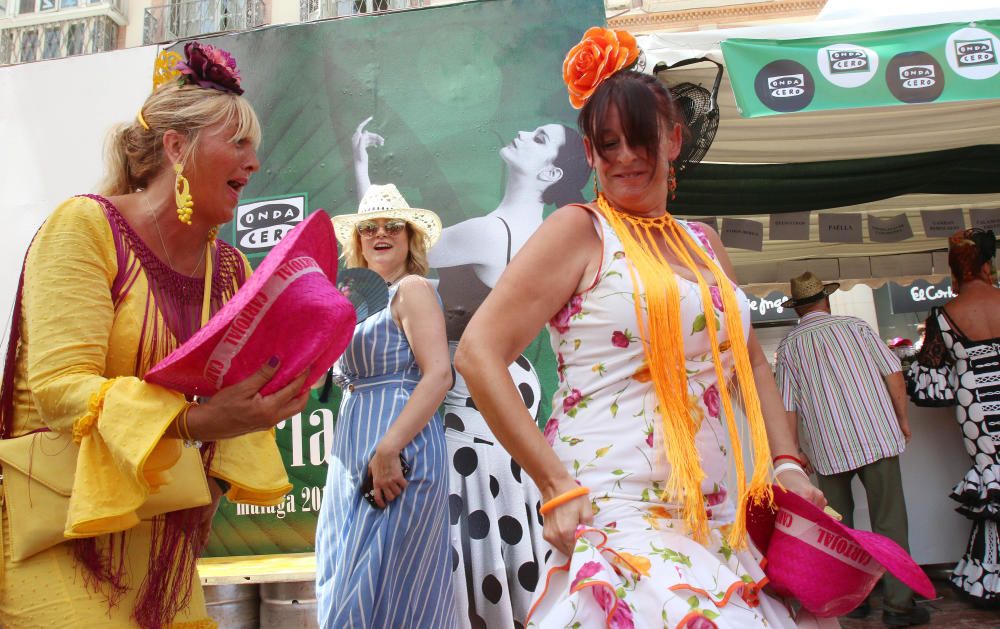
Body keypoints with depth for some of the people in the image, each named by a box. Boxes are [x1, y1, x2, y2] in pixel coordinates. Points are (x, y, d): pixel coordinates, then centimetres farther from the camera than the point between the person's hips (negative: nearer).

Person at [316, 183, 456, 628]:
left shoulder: (412, 288, -5)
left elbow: (439, 375, -17)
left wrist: (387, 451, -24)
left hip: (397, 461, -9)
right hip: (354, 463, 9)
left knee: (371, 593, -6)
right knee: (342, 588, 13)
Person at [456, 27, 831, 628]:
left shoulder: (703, 242, 15)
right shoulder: (580, 229, -4)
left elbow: (749, 360, 26)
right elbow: (478, 354, -12)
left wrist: (788, 463, 13)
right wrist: (557, 487, -15)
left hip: (712, 521, 6)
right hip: (613, 510, -6)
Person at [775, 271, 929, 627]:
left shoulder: (789, 347, 3)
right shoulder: (855, 326, 2)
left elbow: (787, 409, 1)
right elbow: (893, 374, 0)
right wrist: (903, 419, 12)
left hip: (828, 450, 1)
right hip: (876, 437, -1)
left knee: (839, 527, 14)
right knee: (889, 523, 3)